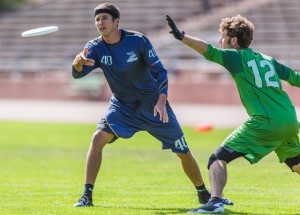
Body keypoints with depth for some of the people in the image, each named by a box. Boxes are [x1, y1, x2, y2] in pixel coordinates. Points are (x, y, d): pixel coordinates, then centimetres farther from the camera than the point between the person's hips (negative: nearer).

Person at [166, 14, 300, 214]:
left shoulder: (237, 57, 4)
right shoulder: (268, 60, 21)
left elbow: (210, 51, -13)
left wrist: (181, 36, -17)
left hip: (264, 123, -7)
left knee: (219, 158, -4)